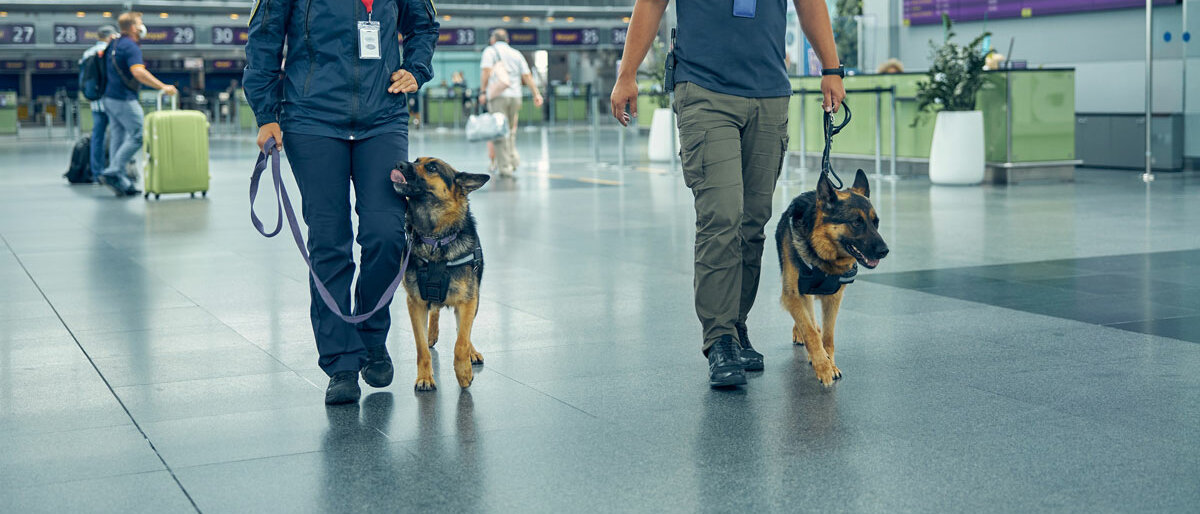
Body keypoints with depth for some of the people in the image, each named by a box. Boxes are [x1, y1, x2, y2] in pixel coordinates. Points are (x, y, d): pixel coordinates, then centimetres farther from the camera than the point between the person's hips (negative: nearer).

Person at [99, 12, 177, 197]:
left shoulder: (115, 45, 16)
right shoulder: (131, 47, -14)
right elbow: (138, 72, -28)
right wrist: (162, 87, -28)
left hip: (109, 97, 10)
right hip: (124, 99, -10)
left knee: (119, 137, 9)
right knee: (138, 135, -7)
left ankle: (121, 183, 8)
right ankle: (113, 173, -13)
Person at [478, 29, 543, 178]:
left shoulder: (490, 51, 5)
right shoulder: (516, 54, 18)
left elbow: (486, 71, -9)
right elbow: (527, 75, 12)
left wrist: (482, 91, -10)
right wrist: (536, 94, 10)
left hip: (498, 95, -5)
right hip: (515, 95, 5)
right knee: (510, 130, 17)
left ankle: (505, 167, -7)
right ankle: (513, 159, 3)